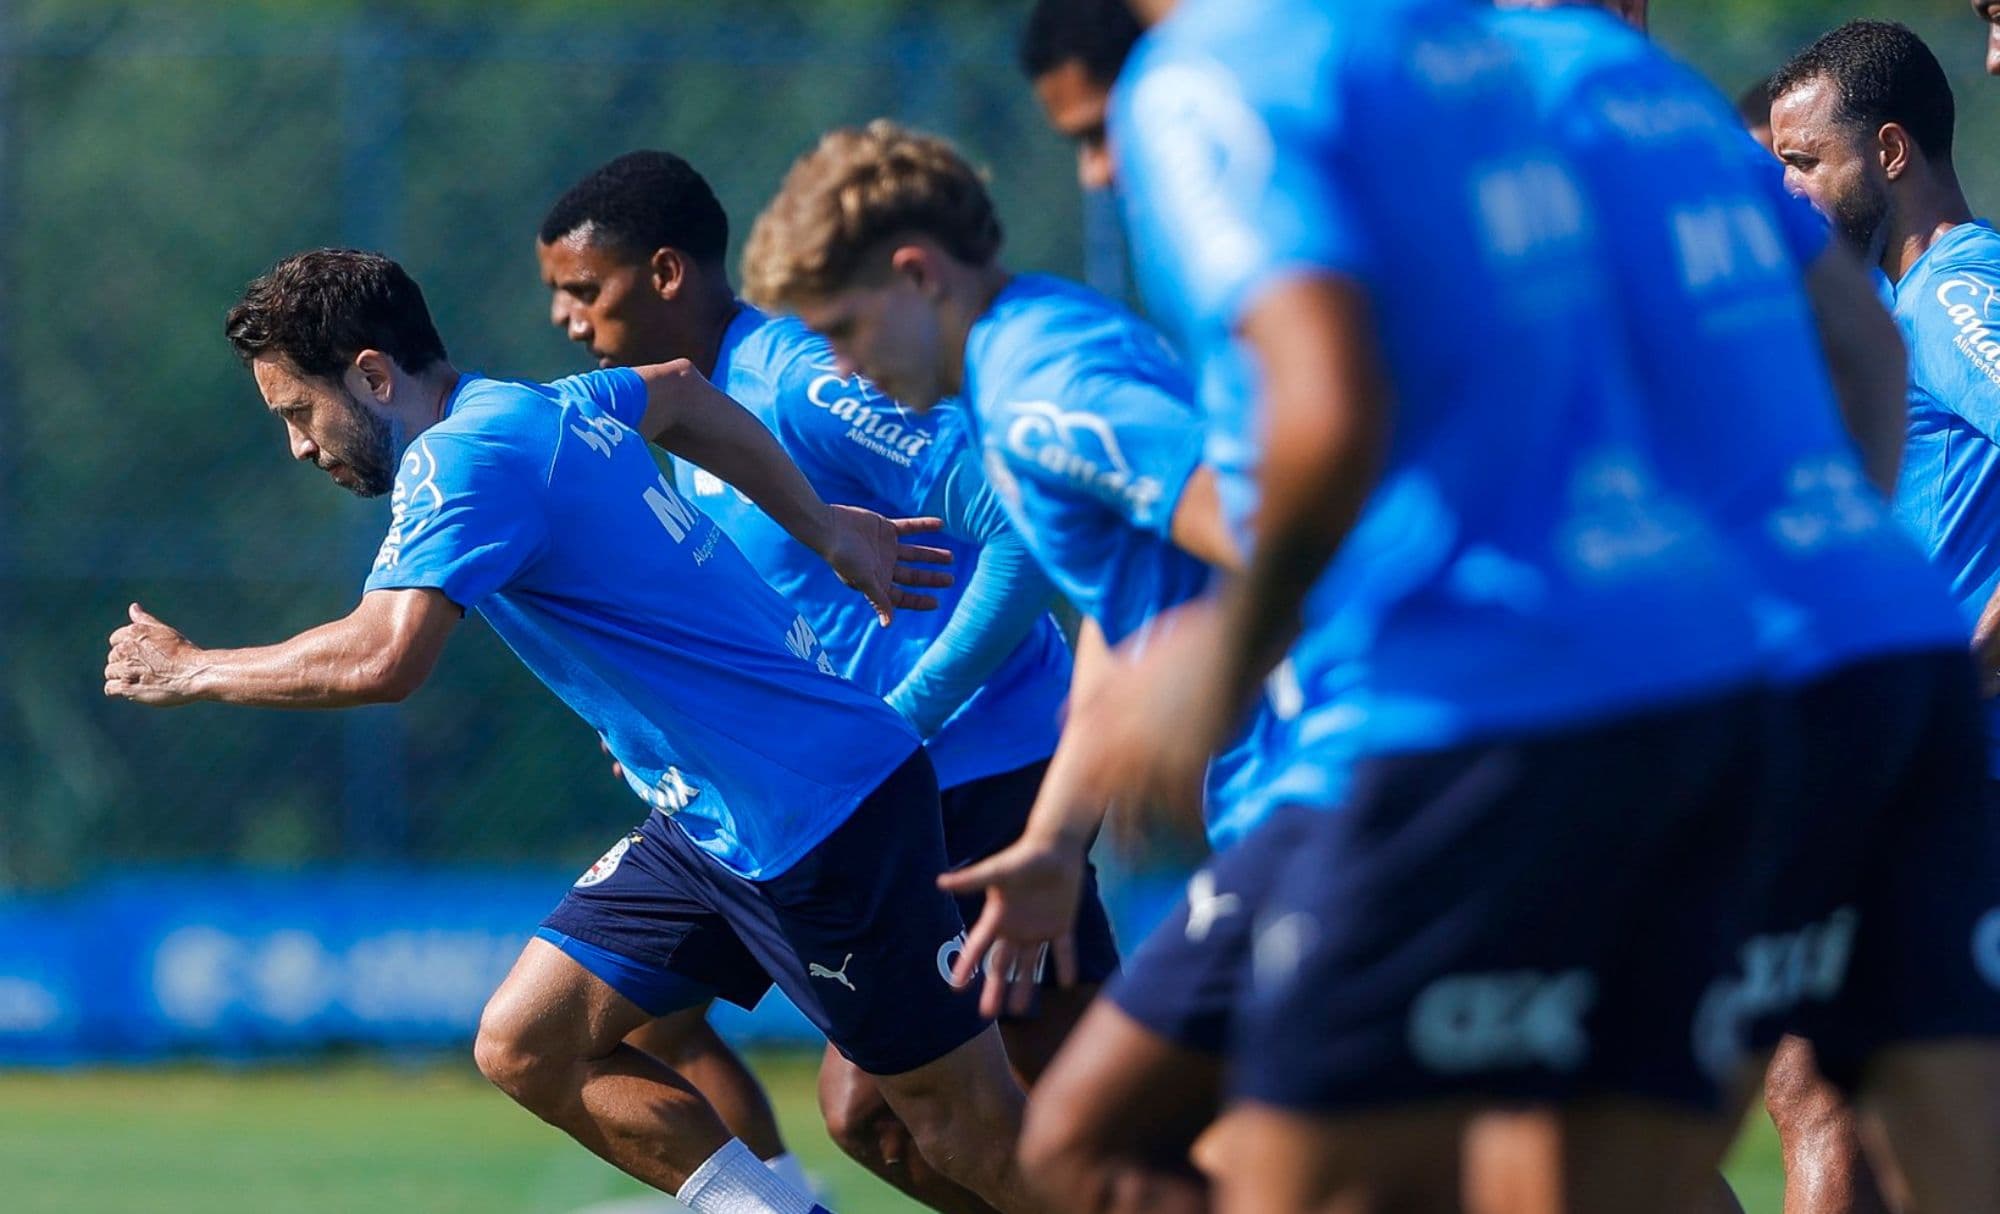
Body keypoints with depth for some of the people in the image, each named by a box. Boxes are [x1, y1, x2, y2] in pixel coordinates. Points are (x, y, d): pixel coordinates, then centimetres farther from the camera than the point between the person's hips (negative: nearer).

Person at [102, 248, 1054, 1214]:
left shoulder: (463, 459, -17)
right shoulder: (546, 408, 11)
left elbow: (381, 657, -30)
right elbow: (680, 393, 32)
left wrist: (192, 671, -15)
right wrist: (825, 530, 39)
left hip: (819, 822, -10)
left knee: (973, 1135, -7)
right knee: (523, 1048, 5)